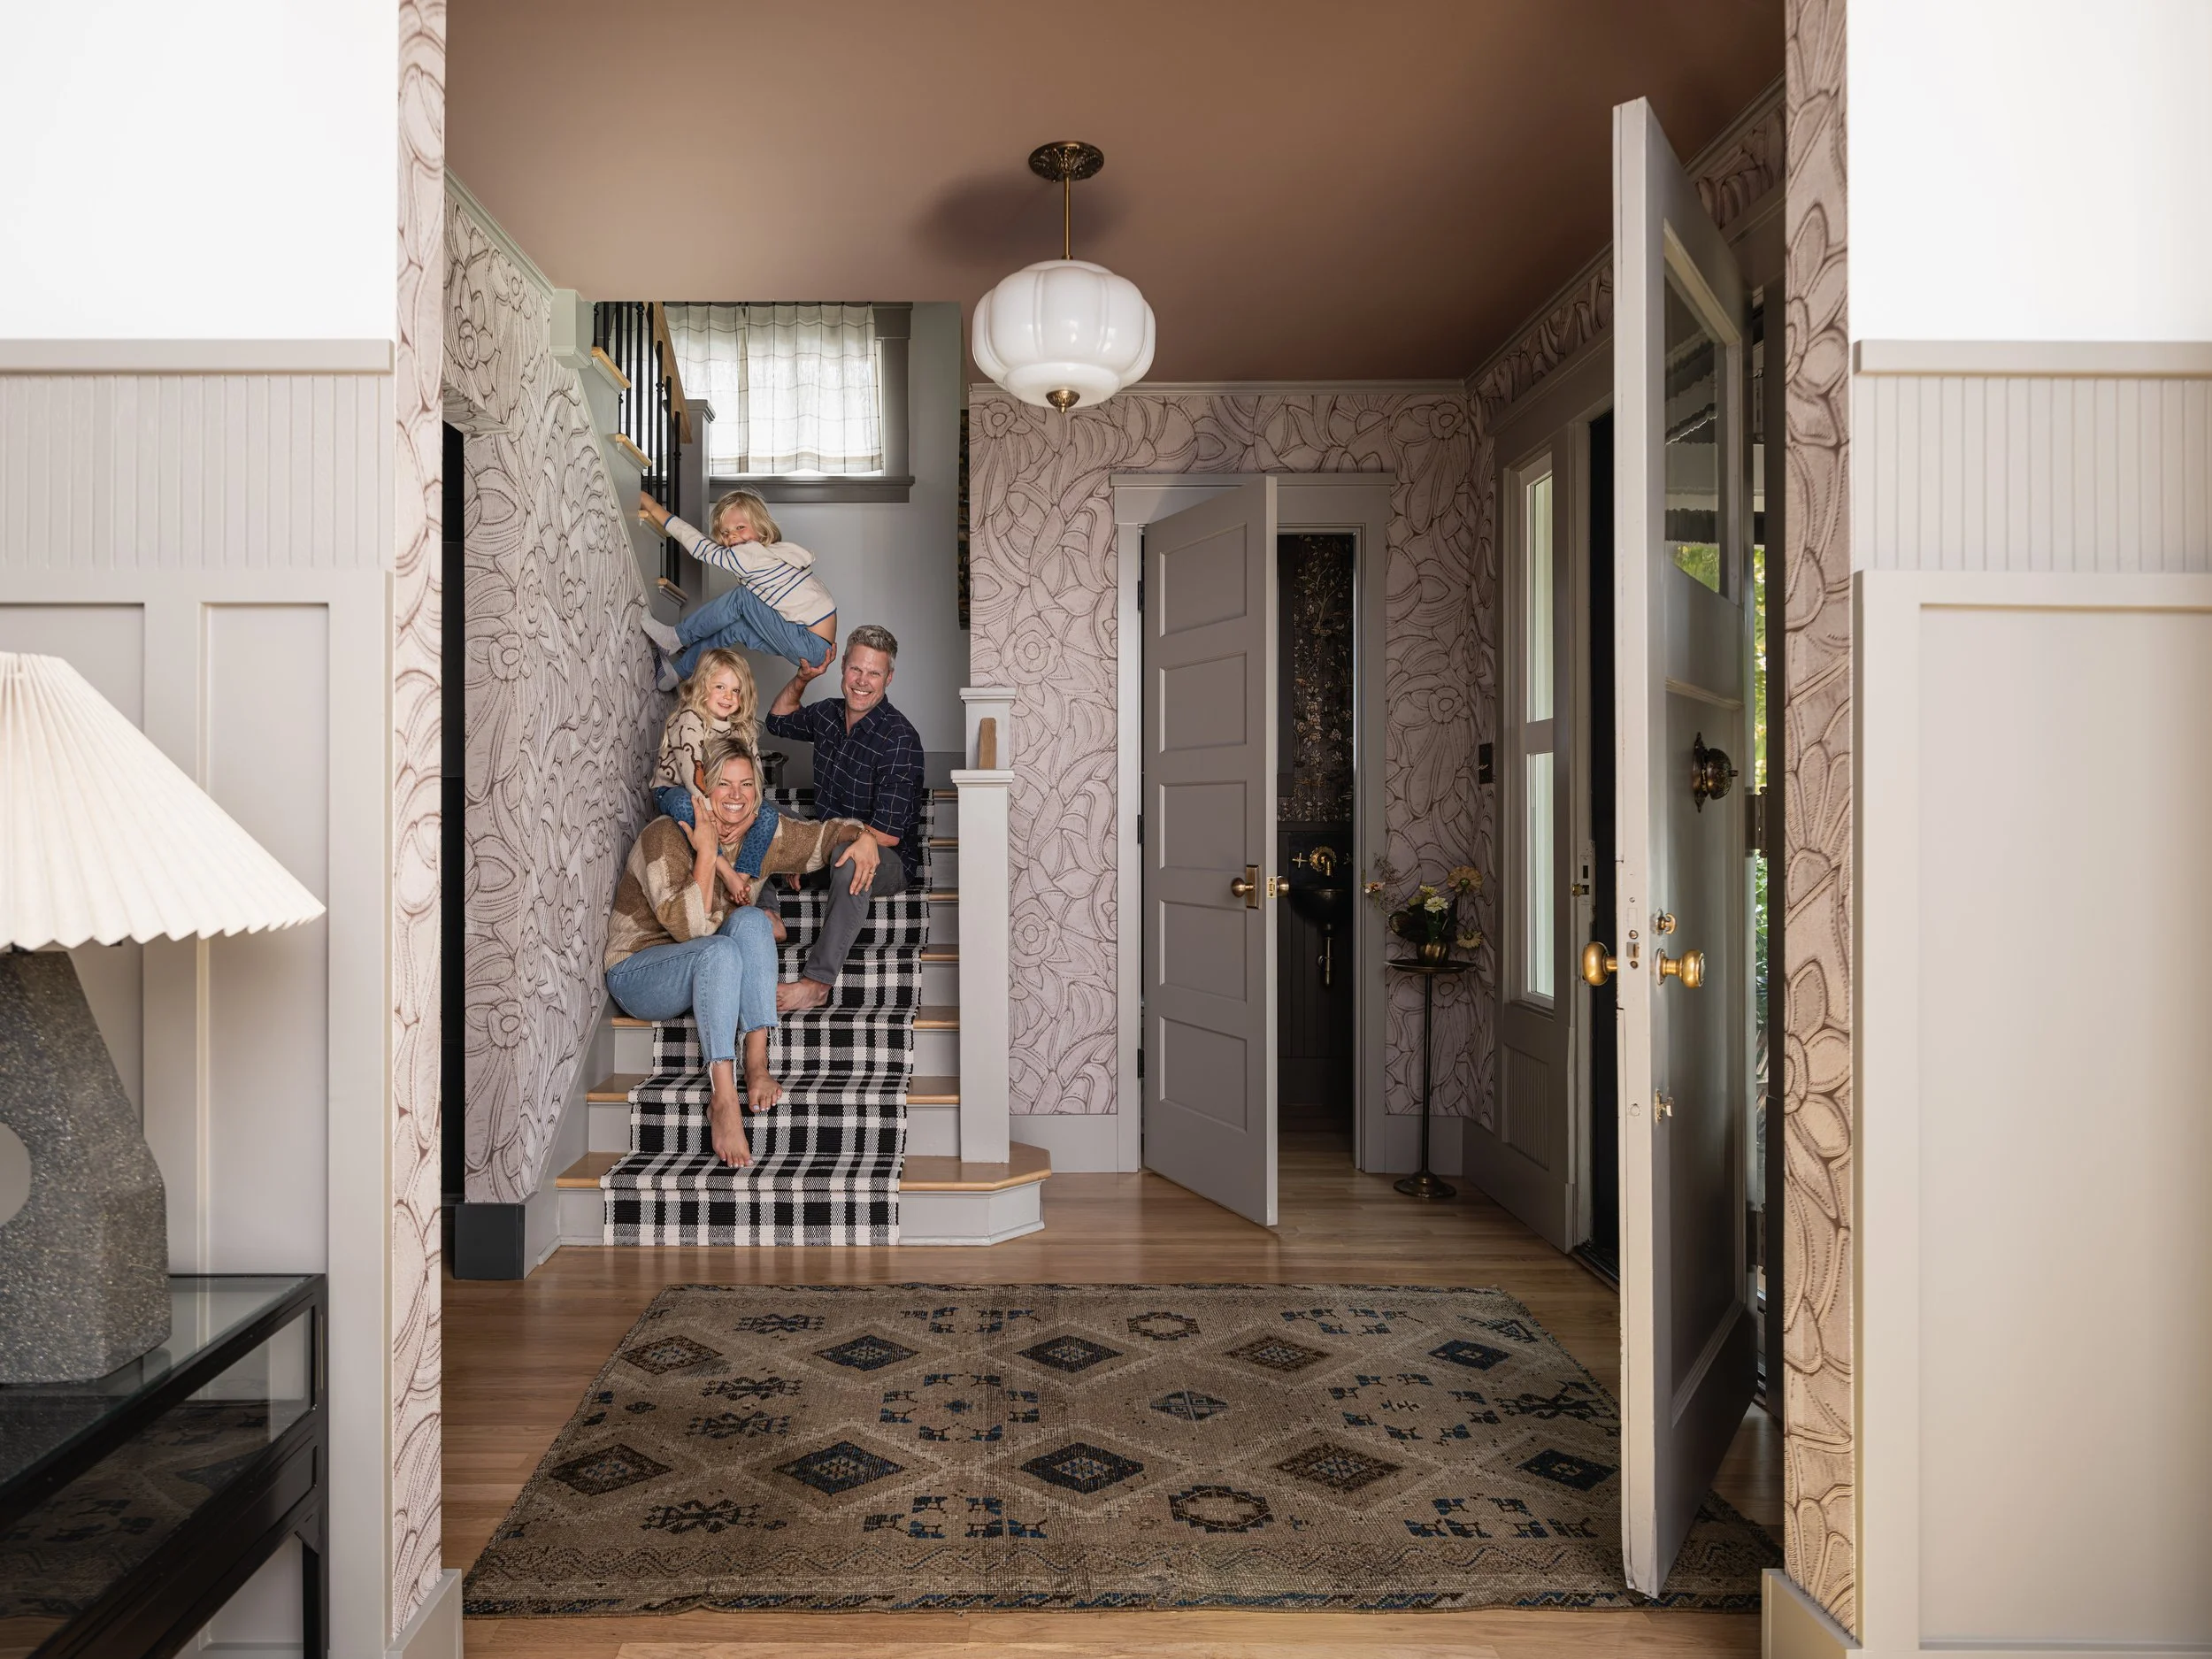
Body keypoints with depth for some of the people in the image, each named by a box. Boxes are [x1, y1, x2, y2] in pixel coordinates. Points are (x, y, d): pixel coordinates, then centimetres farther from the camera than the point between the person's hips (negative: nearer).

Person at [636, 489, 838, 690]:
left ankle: (676, 639, 8)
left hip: (815, 648, -9)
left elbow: (701, 547, -7)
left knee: (740, 597, -9)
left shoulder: (754, 555, -13)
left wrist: (651, 505, 0)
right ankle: (676, 672, 23)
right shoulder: (772, 553, 14)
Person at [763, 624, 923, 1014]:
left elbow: (886, 834, -25)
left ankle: (818, 982, -40)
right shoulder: (828, 714, 2)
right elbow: (778, 721, 26)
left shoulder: (899, 737, -21)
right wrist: (801, 678, 7)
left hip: (889, 862, -8)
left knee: (849, 857, -41)